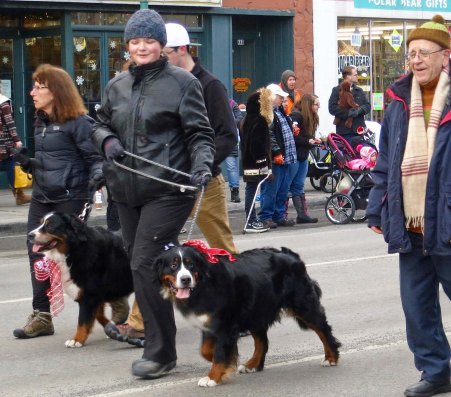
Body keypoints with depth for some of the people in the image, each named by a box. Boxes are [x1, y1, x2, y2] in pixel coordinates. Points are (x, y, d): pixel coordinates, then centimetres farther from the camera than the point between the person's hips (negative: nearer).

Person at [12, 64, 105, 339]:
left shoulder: (78, 122, -10)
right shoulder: (41, 122, 14)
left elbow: (96, 157, -11)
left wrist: (97, 175, -30)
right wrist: (26, 162, 8)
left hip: (70, 199, -8)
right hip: (42, 198, 8)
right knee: (37, 253, 3)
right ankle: (42, 316, 8)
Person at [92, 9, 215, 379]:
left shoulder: (182, 82, -3)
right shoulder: (117, 86, 13)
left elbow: (200, 134, -3)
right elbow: (100, 125, 24)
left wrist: (201, 165, -21)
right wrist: (107, 140, 1)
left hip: (167, 190, -6)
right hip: (127, 191, 6)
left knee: (146, 265, -13)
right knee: (138, 264, 10)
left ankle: (161, 352, -5)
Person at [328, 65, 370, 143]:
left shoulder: (359, 91, 18)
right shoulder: (337, 91, 3)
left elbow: (367, 106, 12)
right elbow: (332, 108, -9)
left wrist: (359, 110, -10)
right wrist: (348, 112, -16)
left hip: (359, 130, 4)